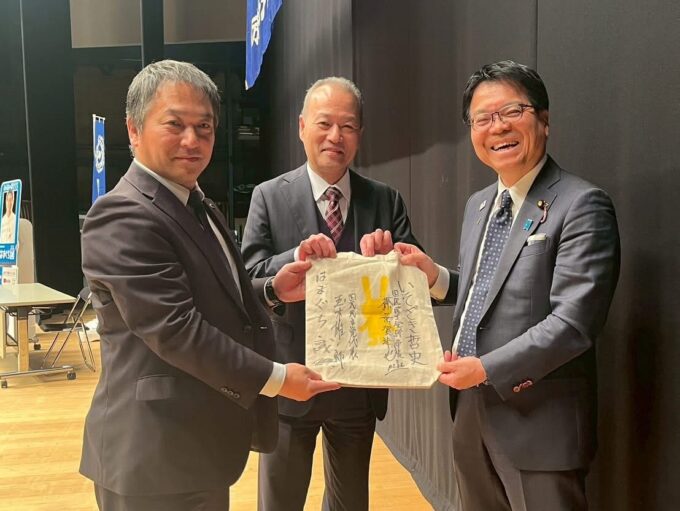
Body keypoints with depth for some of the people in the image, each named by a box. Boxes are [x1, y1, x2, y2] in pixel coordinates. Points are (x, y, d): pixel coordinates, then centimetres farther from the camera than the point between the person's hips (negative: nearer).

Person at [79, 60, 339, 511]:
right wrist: (274, 378, -19)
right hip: (158, 455, -9)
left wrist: (272, 288, 4)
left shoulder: (197, 206, 11)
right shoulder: (123, 217, -21)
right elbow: (175, 329, -25)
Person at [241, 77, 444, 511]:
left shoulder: (386, 201, 0)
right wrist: (296, 258, -31)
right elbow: (249, 280, -13)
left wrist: (388, 259, -26)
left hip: (360, 383, 2)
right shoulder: (269, 197, -5)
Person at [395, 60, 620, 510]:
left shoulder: (582, 205, -14)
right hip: (472, 409, 7)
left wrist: (486, 369, -19)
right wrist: (434, 275, -1)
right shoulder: (479, 204, 11)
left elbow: (574, 322, -21)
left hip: (538, 420, -7)